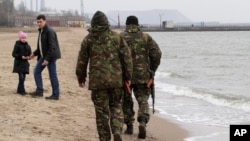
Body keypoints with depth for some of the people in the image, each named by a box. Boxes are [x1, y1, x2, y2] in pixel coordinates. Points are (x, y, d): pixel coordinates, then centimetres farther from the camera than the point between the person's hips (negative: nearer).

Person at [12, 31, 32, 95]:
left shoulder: (27, 46, 6)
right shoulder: (17, 45, -8)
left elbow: (30, 53, 12)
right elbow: (14, 54, -9)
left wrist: (28, 57, -11)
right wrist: (21, 56, -21)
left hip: (25, 63, 5)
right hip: (18, 63, -5)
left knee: (23, 77, 7)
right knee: (21, 77, -12)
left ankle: (19, 90, 18)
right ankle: (22, 90, -8)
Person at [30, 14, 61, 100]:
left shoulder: (49, 31, -18)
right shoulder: (41, 31, 11)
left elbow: (52, 47, -22)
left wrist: (47, 59, -25)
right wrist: (35, 53, 14)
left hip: (50, 56, -9)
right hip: (43, 56, 9)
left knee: (52, 75, -4)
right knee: (36, 71, 8)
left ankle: (55, 95, 3)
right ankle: (39, 91, 13)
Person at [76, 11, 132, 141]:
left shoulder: (88, 39, 2)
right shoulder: (116, 36, 4)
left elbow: (82, 60, 5)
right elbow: (126, 56, 2)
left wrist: (81, 77, 18)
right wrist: (127, 76, 10)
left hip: (97, 80, -1)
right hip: (116, 79, 1)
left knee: (101, 111, 6)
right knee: (116, 107, 14)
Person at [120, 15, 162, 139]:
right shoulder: (146, 37, 4)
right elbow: (157, 53, -5)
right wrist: (152, 70, 6)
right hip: (142, 76, 0)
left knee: (126, 101, 16)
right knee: (143, 101, 6)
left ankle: (129, 127, 19)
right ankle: (142, 122, -18)